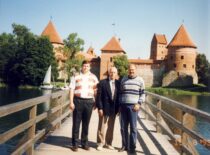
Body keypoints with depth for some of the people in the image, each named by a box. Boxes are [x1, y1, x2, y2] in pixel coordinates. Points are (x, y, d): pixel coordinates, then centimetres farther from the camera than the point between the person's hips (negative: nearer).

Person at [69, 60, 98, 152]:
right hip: (78, 101, -2)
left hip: (89, 101, 2)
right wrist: (71, 102, -8)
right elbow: (72, 90, 0)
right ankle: (75, 144, 11)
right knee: (76, 123, 3)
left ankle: (84, 143, 21)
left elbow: (96, 90, 8)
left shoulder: (93, 77, 9)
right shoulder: (76, 77, 3)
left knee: (86, 123, 10)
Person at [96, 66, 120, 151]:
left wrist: (118, 108, 3)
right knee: (101, 127, 5)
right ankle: (100, 143, 18)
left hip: (113, 109, 3)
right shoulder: (102, 82, -4)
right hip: (104, 109, -3)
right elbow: (99, 96, -7)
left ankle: (108, 143, 24)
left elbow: (119, 96, 8)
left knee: (111, 127, 12)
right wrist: (100, 108, -12)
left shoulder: (118, 83, 5)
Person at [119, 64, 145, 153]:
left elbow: (143, 94, 2)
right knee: (123, 127, 7)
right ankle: (124, 145, 20)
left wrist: (139, 104, -11)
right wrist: (119, 105, 9)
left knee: (133, 127, 0)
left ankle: (132, 147, 12)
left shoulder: (140, 80, 3)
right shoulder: (123, 79, 11)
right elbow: (121, 93, 14)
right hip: (123, 106, 3)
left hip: (133, 106, -3)